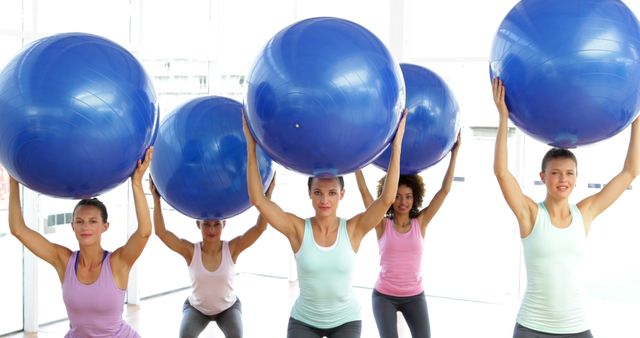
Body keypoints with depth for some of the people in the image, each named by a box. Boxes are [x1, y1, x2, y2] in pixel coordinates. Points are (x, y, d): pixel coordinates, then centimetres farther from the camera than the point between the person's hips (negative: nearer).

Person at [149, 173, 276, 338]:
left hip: (228, 307, 0)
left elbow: (260, 227, -34)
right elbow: (160, 231, -35)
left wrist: (267, 195, -40)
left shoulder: (232, 248, -26)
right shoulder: (191, 251, -26)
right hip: (196, 308, 0)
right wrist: (156, 198, -39)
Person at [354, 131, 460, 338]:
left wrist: (454, 152, -7)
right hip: (384, 296, -1)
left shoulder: (420, 223, -2)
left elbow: (444, 190, -5)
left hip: (414, 297, 1)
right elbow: (364, 190, -10)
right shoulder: (382, 225, -5)